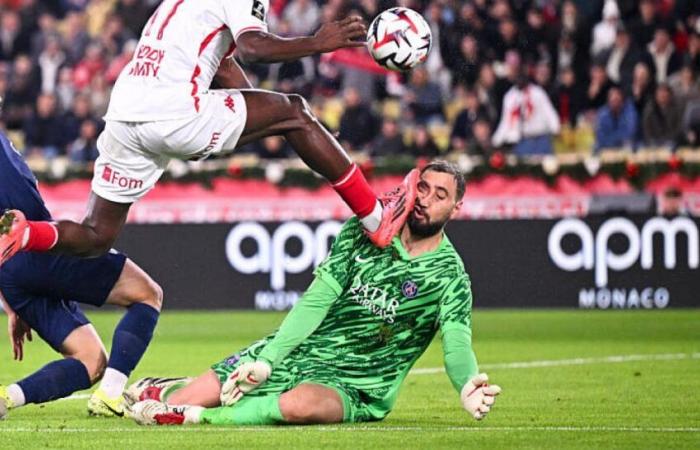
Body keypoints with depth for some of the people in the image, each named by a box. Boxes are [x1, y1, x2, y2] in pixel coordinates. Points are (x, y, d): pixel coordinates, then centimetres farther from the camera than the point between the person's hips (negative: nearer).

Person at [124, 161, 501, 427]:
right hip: (299, 351, 4)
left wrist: (468, 388, -45)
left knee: (299, 404, -39)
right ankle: (166, 391, 30)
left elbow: (456, 343, -21)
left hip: (353, 384, -4)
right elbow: (316, 301, -4)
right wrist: (266, 360, -14)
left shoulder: (449, 276, -9)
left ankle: (195, 415, -23)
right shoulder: (363, 230, 0)